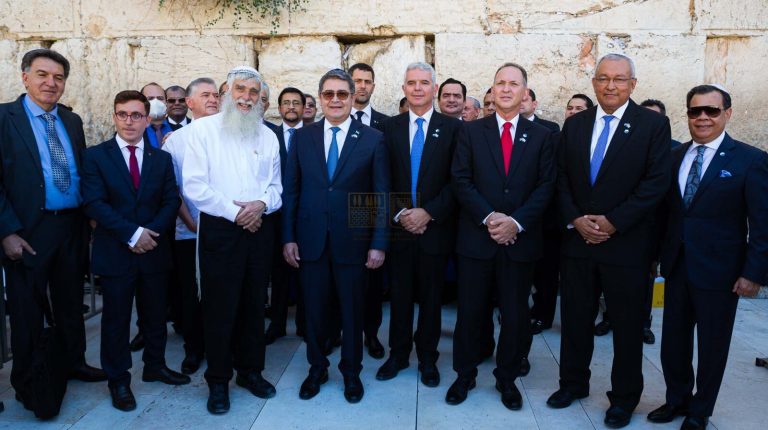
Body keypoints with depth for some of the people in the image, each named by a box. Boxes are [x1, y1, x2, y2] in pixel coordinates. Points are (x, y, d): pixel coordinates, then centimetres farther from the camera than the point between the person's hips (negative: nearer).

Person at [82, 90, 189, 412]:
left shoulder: (162, 159, 8)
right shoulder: (96, 156, -1)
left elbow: (171, 201, 2)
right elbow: (94, 202, -11)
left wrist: (152, 232, -14)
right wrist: (132, 233, -18)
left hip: (154, 251, 3)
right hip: (115, 252, -3)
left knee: (155, 314, 14)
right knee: (116, 319, 8)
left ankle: (155, 366, 33)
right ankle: (118, 380, 23)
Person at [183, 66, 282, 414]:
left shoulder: (268, 135, 12)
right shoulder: (202, 129, -1)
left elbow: (276, 186, 11)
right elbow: (194, 186, -9)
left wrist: (262, 204, -11)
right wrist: (235, 212, -14)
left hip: (259, 228, 4)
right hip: (219, 228, -4)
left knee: (254, 304, 12)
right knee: (219, 306, 3)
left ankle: (250, 370, 28)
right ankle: (218, 381, 18)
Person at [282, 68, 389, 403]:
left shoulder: (373, 139, -1)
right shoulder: (302, 137, 5)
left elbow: (381, 195, -3)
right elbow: (291, 190, 4)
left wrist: (378, 243, -7)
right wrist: (288, 237, -1)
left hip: (353, 241, -1)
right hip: (310, 240, 2)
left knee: (352, 310, 12)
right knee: (314, 309, 13)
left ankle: (351, 371, 32)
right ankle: (316, 368, 34)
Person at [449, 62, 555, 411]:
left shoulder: (541, 136, 7)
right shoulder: (472, 131, 5)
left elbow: (545, 186, 0)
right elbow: (461, 180, -3)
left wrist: (516, 222, -14)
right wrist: (489, 218, -15)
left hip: (520, 239, 1)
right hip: (476, 237, -1)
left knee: (516, 314, 11)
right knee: (470, 312, 8)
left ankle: (507, 378, 29)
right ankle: (464, 375, 26)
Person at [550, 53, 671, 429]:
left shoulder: (653, 124, -3)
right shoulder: (574, 124, 8)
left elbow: (656, 183, -11)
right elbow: (561, 179, 5)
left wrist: (612, 222, -16)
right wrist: (576, 220, -9)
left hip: (626, 242, -3)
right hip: (577, 239, 3)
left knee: (628, 324, 9)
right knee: (575, 317, 13)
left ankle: (624, 397, 28)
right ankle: (573, 383, 32)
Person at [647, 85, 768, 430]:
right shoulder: (674, 156, 5)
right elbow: (665, 210, 7)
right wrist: (659, 253, 2)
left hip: (719, 272, -4)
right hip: (677, 267, 4)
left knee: (712, 346, 12)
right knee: (673, 342, 14)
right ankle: (677, 399, 35)